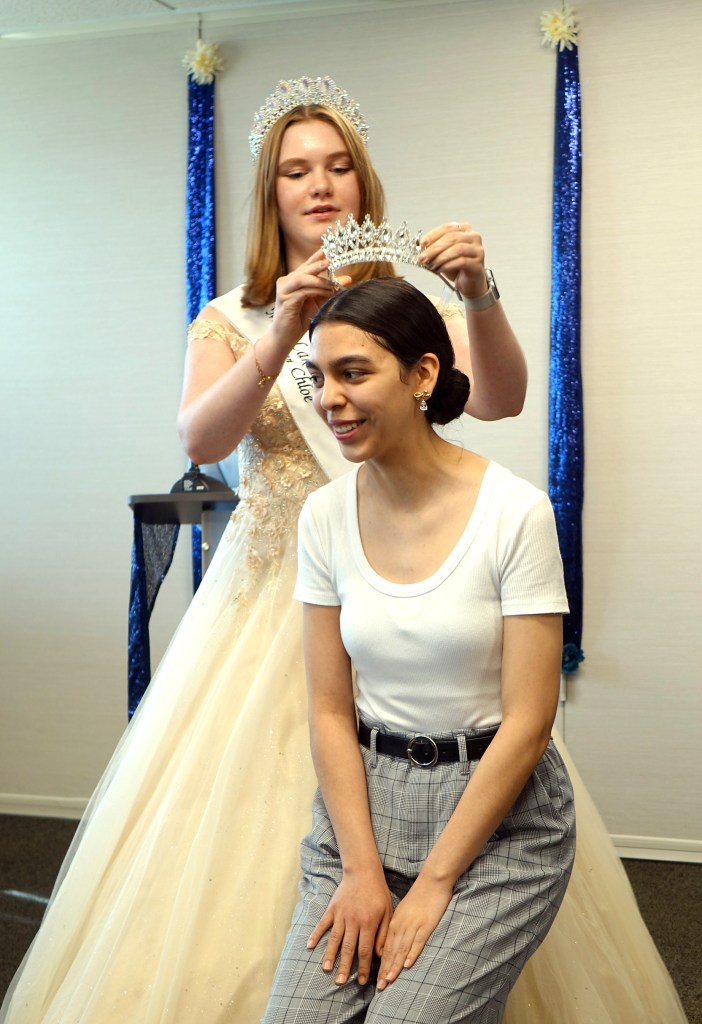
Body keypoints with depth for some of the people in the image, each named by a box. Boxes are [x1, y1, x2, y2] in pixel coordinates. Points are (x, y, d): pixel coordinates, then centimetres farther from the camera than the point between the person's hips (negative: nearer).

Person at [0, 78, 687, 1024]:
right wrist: (282, 335, -26)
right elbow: (200, 439, -12)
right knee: (245, 826, -1)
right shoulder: (230, 322, 7)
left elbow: (500, 401, -12)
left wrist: (479, 298, -30)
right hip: (274, 586, 1)